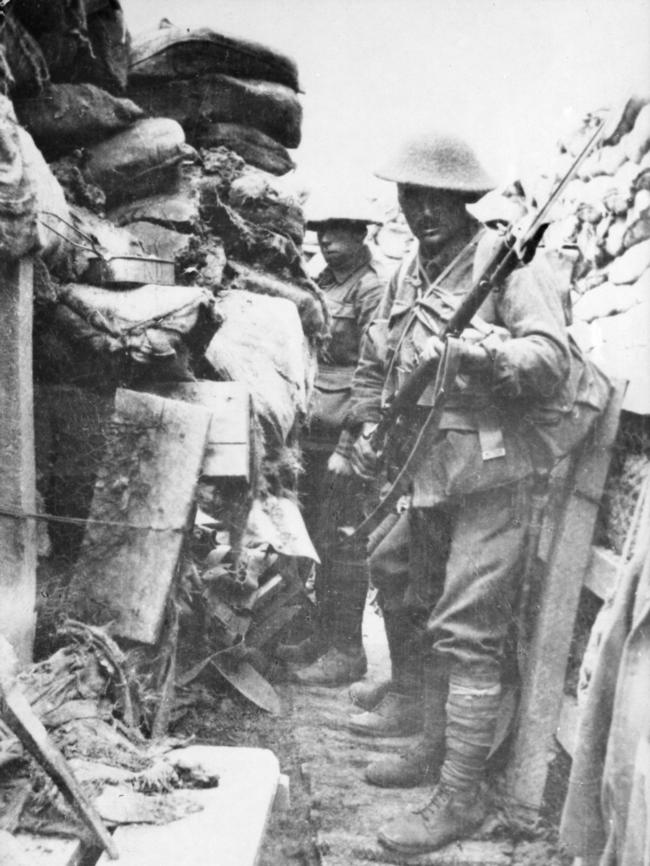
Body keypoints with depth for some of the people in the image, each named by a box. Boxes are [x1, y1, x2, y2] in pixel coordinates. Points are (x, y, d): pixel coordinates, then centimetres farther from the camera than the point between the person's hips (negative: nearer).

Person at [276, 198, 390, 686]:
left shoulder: (376, 286, -9)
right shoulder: (325, 281, 16)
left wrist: (348, 445, -17)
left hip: (347, 434, -8)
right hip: (315, 431, 8)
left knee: (341, 543, -2)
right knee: (318, 537, 14)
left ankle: (347, 651, 10)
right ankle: (324, 636, 27)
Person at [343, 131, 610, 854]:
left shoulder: (508, 263, -11)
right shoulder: (406, 275, 12)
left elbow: (554, 357, -21)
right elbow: (373, 362, 23)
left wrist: (487, 350, -36)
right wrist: (369, 426, 10)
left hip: (491, 476, -8)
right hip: (427, 474, 9)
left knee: (467, 635, -7)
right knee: (400, 588, 20)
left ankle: (460, 797, 7)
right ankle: (433, 744, 39)